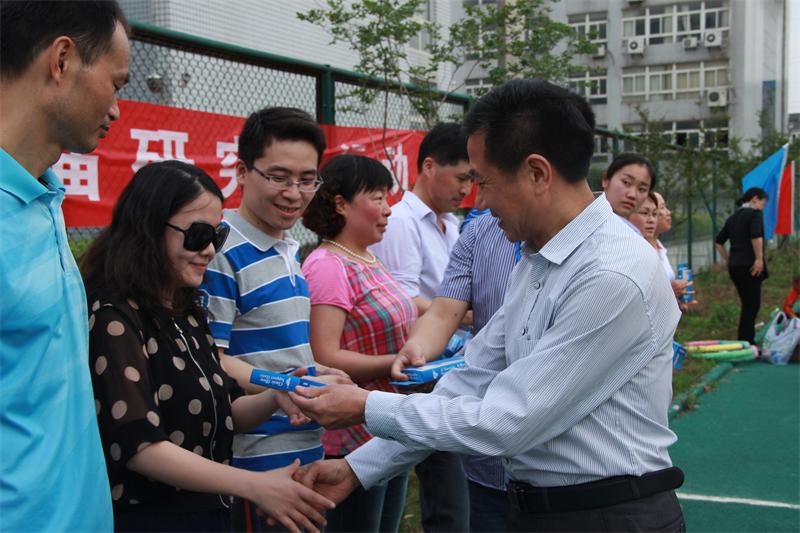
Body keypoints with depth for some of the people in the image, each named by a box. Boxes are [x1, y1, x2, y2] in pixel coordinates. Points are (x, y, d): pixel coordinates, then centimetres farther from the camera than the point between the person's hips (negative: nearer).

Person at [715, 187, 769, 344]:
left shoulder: (733, 217, 16)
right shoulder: (754, 213, -6)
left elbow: (718, 242, 19)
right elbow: (756, 236, -23)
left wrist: (728, 259, 21)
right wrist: (759, 259, -16)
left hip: (734, 267, 8)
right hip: (749, 266, -7)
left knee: (748, 305, 16)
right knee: (752, 306, -3)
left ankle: (744, 343, 20)